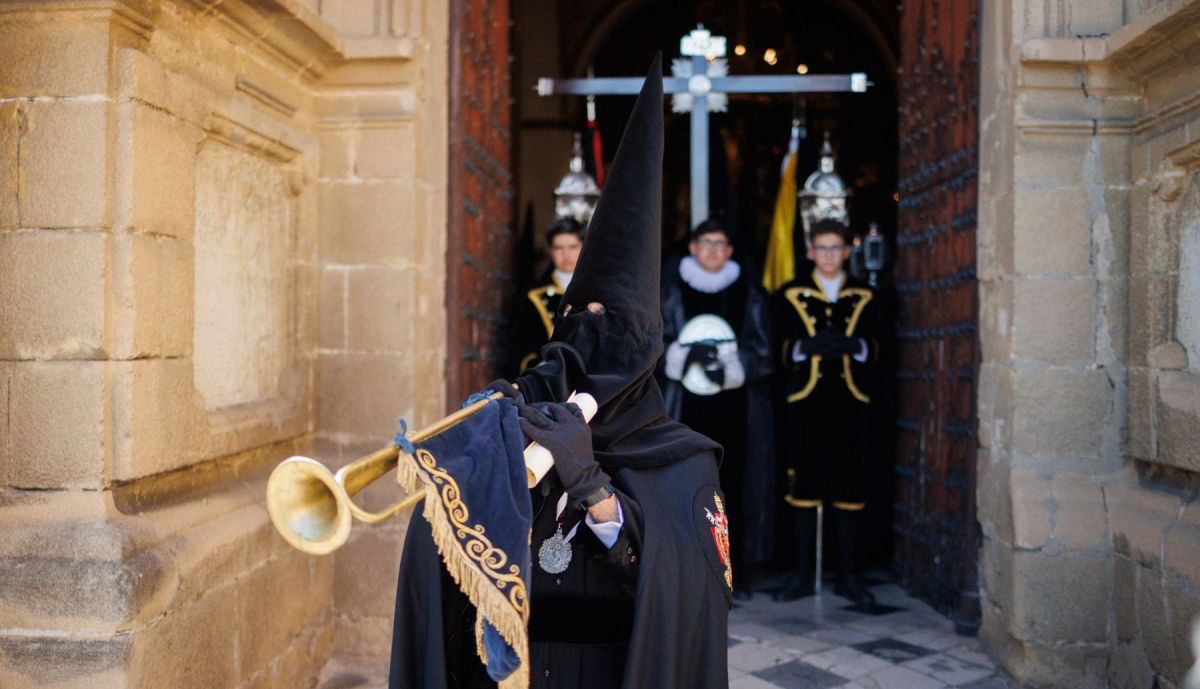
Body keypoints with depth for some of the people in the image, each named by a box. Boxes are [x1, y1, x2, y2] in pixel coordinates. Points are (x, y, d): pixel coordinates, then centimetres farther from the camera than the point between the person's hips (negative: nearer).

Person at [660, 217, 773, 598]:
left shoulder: (749, 293, 11)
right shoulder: (671, 290, 7)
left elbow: (763, 350, 4)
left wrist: (731, 367, -14)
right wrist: (685, 353, -18)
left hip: (734, 407, 1)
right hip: (685, 408, -1)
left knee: (733, 486, -1)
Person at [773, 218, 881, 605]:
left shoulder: (863, 298, 12)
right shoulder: (792, 295, 9)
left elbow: (874, 349, 6)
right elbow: (782, 350, 4)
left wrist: (854, 345, -15)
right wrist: (806, 347, -16)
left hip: (850, 404, 1)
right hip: (806, 403, -1)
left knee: (849, 490, 2)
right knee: (804, 489, 1)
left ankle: (848, 576, 13)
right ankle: (803, 574, 11)